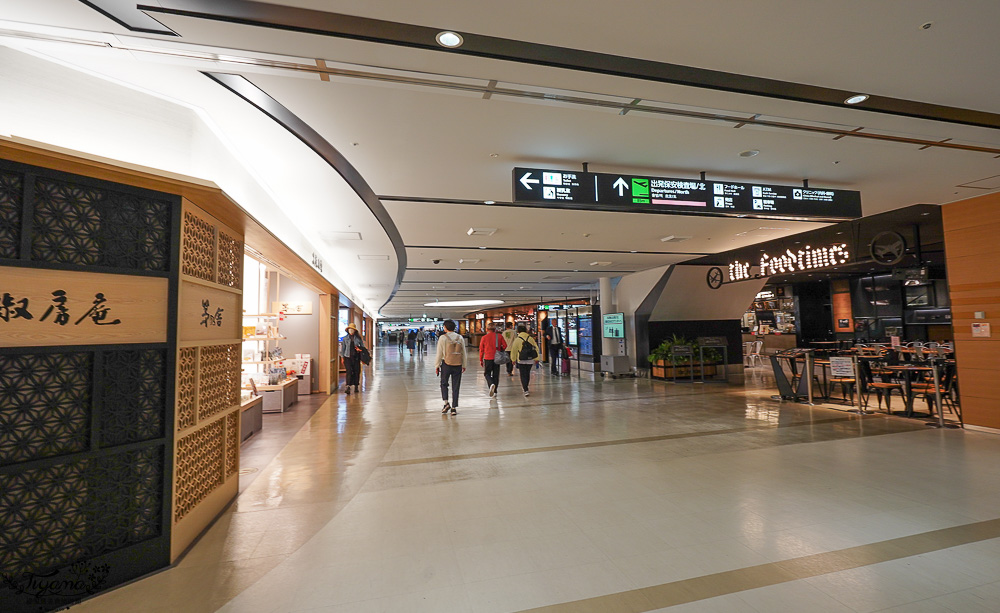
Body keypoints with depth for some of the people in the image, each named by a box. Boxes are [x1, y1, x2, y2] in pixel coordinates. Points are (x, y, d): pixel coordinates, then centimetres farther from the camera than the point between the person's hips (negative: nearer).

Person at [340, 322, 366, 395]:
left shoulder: (358, 338, 4)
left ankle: (356, 387, 18)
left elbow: (362, 346, 10)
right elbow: (343, 347, 10)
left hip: (356, 357, 1)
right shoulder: (345, 338, 5)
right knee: (349, 371, -10)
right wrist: (342, 357, 7)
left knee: (356, 371, 5)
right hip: (348, 357, -1)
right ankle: (348, 387, -11)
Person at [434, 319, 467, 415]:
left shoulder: (443, 338, -6)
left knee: (444, 384, 16)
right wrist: (464, 365, 17)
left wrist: (437, 366, 2)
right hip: (458, 365, 3)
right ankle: (454, 408, 10)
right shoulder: (460, 338, 5)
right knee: (455, 387, 7)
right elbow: (463, 353, 9)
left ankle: (446, 403, 4)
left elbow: (439, 353, -5)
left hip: (446, 364, -3)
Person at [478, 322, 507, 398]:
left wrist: (481, 360, 9)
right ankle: (495, 391, 14)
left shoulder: (484, 337, -2)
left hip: (488, 358, -1)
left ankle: (491, 384, -20)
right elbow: (505, 346, -1)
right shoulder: (499, 336, -2)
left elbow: (481, 349, 1)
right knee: (496, 374, 11)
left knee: (487, 373, 10)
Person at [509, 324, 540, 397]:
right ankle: (525, 387, 36)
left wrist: (513, 359, 8)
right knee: (528, 373, 20)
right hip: (530, 360, 3)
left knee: (523, 375, 1)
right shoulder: (530, 338, 0)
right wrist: (536, 358, 10)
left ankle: (526, 391, -9)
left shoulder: (517, 339, -8)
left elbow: (514, 350, -4)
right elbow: (536, 348, 3)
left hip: (521, 360, -3)